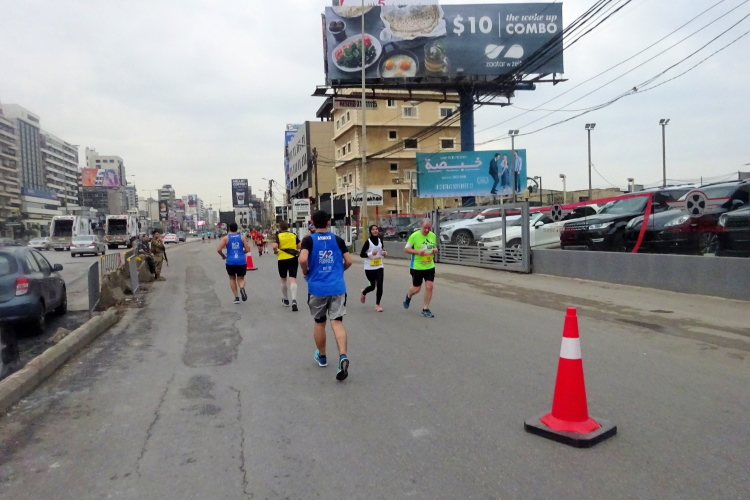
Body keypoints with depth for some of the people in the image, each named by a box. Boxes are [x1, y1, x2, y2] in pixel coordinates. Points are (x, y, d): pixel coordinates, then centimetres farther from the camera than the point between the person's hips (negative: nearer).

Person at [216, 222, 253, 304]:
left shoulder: (225, 238, 0)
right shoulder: (242, 237, 3)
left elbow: (218, 249, -9)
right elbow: (247, 249, -1)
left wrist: (223, 256, 9)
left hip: (230, 262, 0)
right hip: (241, 261, 0)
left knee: (232, 278, 21)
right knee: (241, 279, 14)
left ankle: (236, 297, 14)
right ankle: (242, 288, -21)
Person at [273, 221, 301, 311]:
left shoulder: (278, 235, -1)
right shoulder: (294, 235, 6)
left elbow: (275, 247, -14)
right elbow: (299, 246, 4)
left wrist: (275, 252, 7)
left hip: (282, 259, -1)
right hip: (293, 258, 1)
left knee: (283, 280, 18)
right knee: (293, 280, -6)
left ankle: (286, 300, 31)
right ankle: (294, 300, -24)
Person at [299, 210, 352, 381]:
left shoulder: (308, 240, -3)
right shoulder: (338, 240, 5)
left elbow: (303, 259, -18)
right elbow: (349, 261, 4)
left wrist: (305, 272, 1)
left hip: (317, 288, -1)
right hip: (337, 287, 1)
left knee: (319, 323, 16)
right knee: (337, 322, -1)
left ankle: (322, 357, 32)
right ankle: (343, 356, -21)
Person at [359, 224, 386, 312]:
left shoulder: (380, 240, 3)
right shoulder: (368, 242, -12)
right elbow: (361, 254, -12)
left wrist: (384, 253, -2)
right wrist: (371, 253, -27)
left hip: (379, 267, 3)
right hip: (369, 268, -3)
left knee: (379, 285, -8)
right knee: (372, 286, 8)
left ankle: (377, 305, 4)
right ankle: (363, 293, 43)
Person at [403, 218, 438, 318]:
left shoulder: (433, 236, 3)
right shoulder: (414, 236, -12)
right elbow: (406, 249, -7)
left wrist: (435, 250, -5)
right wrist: (417, 251, -23)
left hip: (430, 266, 4)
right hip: (417, 267, -4)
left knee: (429, 286, -4)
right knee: (416, 289, 6)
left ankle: (425, 309, 9)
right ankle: (408, 296, 43)